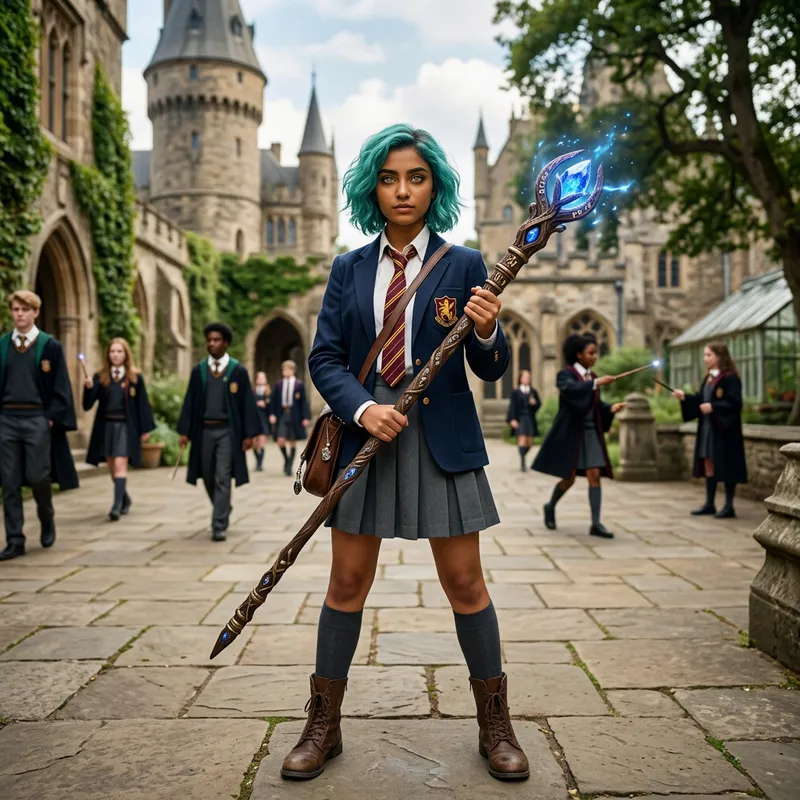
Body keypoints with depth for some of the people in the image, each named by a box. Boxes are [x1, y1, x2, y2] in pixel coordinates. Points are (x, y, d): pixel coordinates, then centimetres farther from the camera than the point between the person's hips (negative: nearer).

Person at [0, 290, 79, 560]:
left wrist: (52, 418, -9)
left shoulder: (50, 346, 1)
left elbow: (60, 387, -1)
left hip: (37, 420, -3)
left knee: (37, 477, -5)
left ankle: (47, 518, 25)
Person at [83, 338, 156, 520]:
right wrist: (88, 388, -21)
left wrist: (146, 429, -1)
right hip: (106, 426, 3)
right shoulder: (100, 377, 4)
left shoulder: (135, 378, 0)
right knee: (112, 468, 12)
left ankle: (117, 505, -17)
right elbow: (87, 405, -2)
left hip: (125, 427, -3)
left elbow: (142, 404, 1)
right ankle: (125, 498, 32)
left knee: (120, 465, -14)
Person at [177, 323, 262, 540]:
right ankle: (223, 511, 37)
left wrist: (249, 434, -6)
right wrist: (184, 431, 0)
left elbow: (247, 404, -2)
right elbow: (190, 402, 6)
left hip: (227, 431, -3)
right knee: (208, 478, 12)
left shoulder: (238, 371, -1)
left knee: (222, 478, -8)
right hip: (204, 430, 3)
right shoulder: (198, 371, 7)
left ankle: (219, 526, -3)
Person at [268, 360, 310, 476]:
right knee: (280, 441, -10)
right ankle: (286, 459, 17)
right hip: (281, 415, 1)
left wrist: (305, 417, -5)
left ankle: (290, 466, 17)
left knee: (292, 441, 6)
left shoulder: (299, 385, 0)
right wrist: (272, 414, -3)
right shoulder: (279, 384, 4)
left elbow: (304, 401, 0)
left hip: (294, 416, -1)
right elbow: (273, 400, 8)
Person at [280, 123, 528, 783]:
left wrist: (487, 332, -21)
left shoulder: (463, 265, 3)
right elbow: (324, 357, 4)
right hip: (364, 432, 2)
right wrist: (361, 408, -14)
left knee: (465, 582, 4)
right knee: (347, 583, 7)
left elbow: (490, 370, 1)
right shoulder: (348, 269, 9)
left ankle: (495, 726, 23)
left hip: (442, 439, -1)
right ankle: (323, 726, 24)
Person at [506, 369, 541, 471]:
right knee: (522, 439, -15)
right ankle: (522, 463, -13)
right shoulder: (516, 392, 1)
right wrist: (512, 419, -11)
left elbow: (539, 404, 10)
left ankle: (522, 458, 30)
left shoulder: (533, 392, 9)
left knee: (529, 442, 6)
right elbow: (512, 406, -3)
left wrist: (534, 403, -13)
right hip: (520, 419, -3)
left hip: (530, 419, 3)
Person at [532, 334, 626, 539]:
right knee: (569, 478, 2)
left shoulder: (592, 377, 9)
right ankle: (550, 507, 30)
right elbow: (569, 389, -32)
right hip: (570, 433, -6)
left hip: (591, 432, 6)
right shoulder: (566, 374, -10)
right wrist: (596, 383, -37)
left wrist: (611, 408, -4)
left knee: (594, 476, -4)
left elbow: (595, 405, 15)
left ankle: (596, 524, -3)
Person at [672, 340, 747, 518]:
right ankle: (709, 504, 18)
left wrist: (713, 407, -23)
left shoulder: (730, 378, -12)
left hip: (724, 430, -8)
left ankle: (729, 506, 5)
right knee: (709, 464, 11)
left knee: (725, 466, -2)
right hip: (708, 428, 8)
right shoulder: (709, 377, 13)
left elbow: (734, 403, -18)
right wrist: (685, 397, -3)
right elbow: (701, 400, 11)